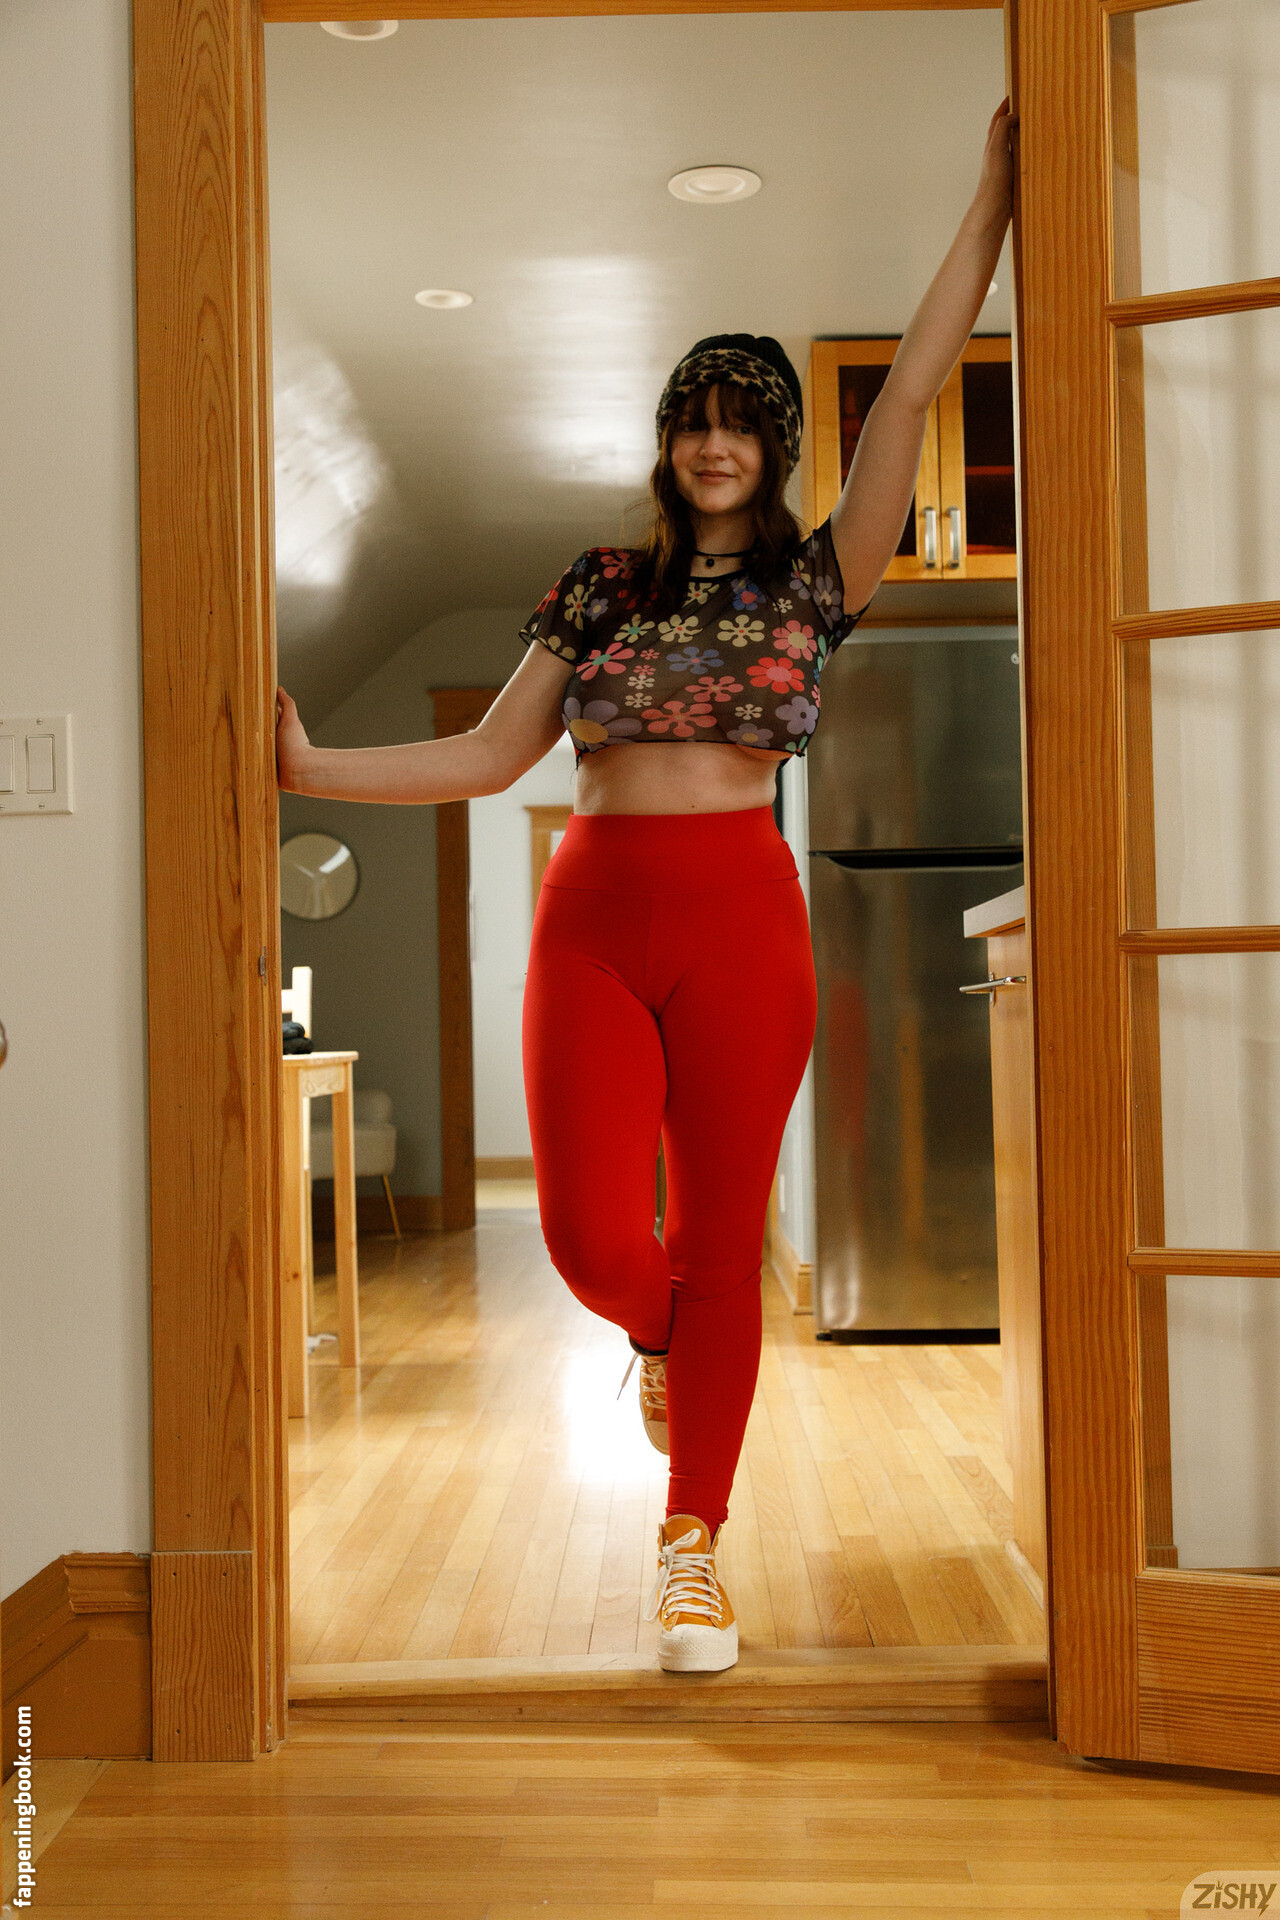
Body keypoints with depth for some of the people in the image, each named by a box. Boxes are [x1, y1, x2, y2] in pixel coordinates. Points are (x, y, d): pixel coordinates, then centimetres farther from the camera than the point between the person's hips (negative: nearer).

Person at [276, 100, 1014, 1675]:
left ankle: (692, 1548, 19)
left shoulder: (813, 581, 7)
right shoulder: (600, 587, 12)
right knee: (594, 1238, -7)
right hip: (592, 918, 1)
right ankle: (665, 1342, 32)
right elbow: (492, 756, 9)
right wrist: (309, 769, 2)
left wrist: (993, 198, 1)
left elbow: (913, 387, 3)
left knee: (721, 1243, 3)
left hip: (740, 920, -1)